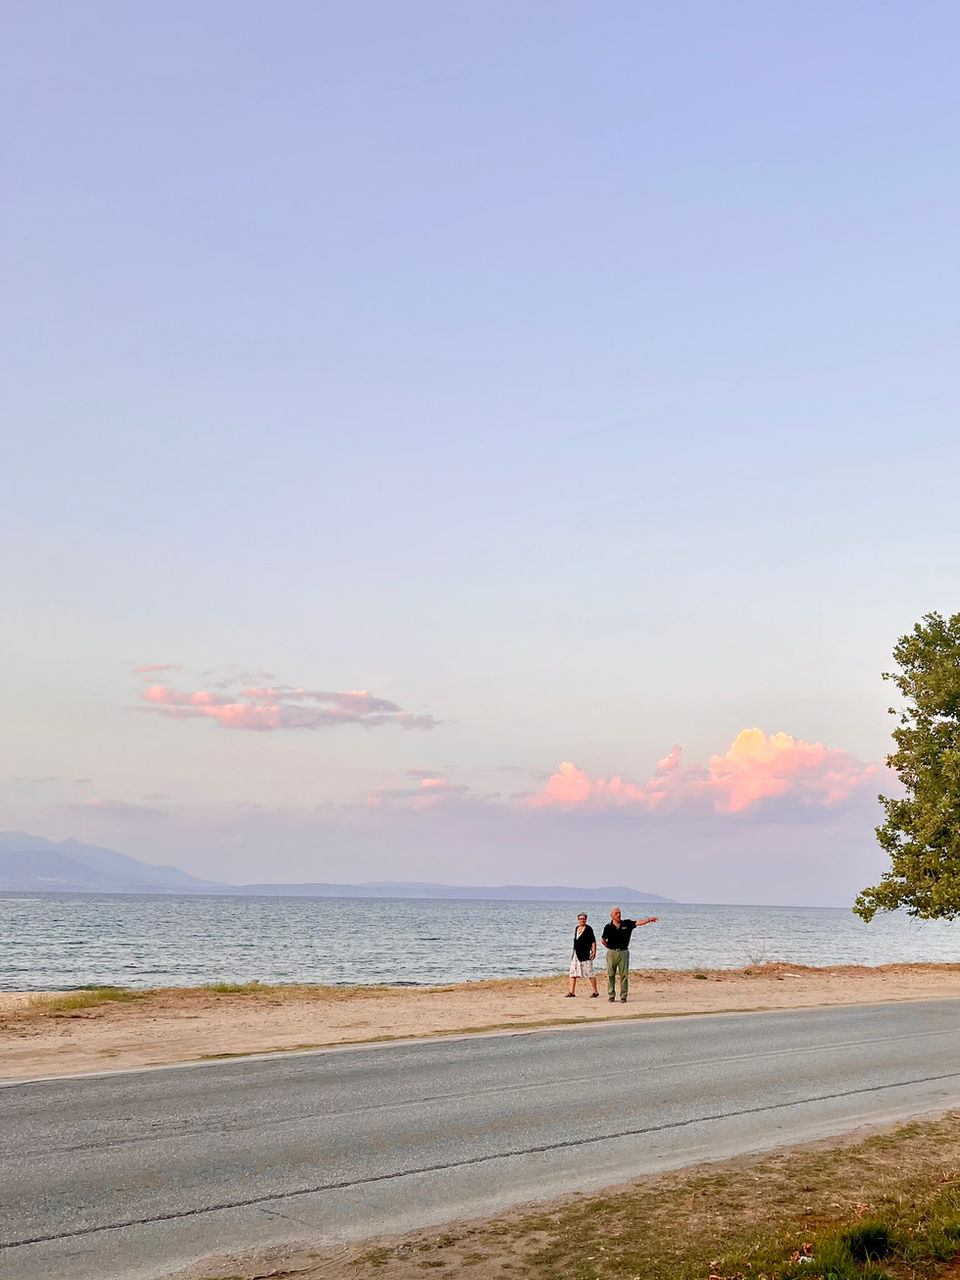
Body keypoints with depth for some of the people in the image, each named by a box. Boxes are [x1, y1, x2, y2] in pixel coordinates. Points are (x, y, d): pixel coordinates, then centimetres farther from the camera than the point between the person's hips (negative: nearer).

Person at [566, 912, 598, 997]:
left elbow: (593, 941, -10)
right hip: (576, 954, 7)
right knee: (573, 973, 3)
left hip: (585, 955, -7)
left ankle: (595, 992, 4)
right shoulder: (576, 928, 13)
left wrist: (594, 952, -18)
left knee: (589, 973, -4)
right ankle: (572, 992, 6)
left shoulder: (588, 929, -7)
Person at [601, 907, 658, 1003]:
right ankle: (611, 996, 10)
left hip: (624, 952, 1)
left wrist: (649, 920, -25)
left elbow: (638, 923, -11)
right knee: (611, 975, 2)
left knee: (624, 975, 0)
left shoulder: (627, 924, 2)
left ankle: (623, 997, 4)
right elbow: (603, 940, 10)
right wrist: (610, 948, 5)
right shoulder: (608, 927, 0)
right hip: (611, 952, -1)